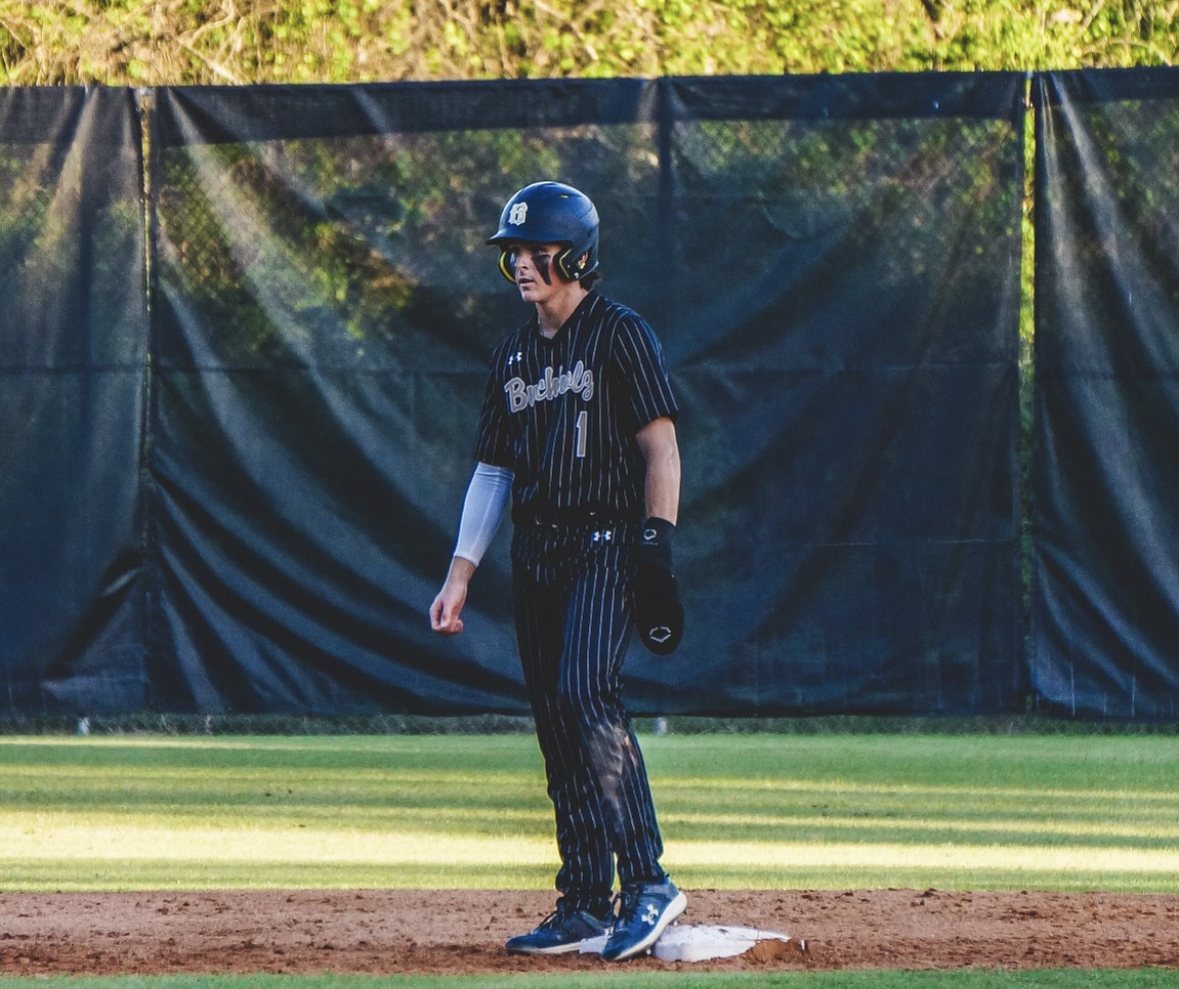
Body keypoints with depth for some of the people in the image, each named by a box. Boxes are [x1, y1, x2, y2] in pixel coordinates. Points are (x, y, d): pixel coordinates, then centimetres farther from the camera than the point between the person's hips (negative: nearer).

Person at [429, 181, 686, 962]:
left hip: (605, 547, -7)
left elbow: (661, 448, -8)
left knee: (587, 694, -22)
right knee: (556, 723, 4)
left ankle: (648, 882, -21)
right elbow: (493, 471, 18)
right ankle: (588, 904, 7)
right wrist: (461, 574, 11)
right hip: (535, 555, 7)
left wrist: (657, 550, -17)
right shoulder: (515, 357, 16)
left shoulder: (620, 335, -4)